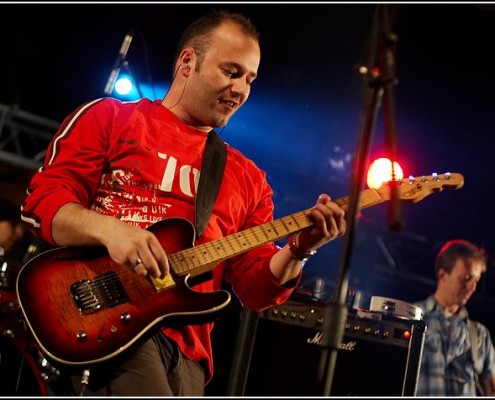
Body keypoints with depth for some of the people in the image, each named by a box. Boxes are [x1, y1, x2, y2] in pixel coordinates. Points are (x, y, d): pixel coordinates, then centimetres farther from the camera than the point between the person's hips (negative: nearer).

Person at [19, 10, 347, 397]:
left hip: (184, 345, 5)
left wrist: (296, 252, -7)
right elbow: (42, 199, -2)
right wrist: (107, 229, -20)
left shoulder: (248, 178, 19)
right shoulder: (109, 116, 8)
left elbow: (255, 288, 13)